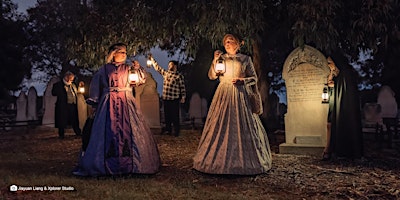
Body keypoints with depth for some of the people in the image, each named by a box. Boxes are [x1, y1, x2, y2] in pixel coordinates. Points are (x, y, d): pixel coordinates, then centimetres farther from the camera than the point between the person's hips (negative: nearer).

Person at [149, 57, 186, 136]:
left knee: (175, 115, -2)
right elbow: (157, 67, 21)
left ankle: (176, 131, 8)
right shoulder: (165, 73, 13)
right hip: (165, 98, 6)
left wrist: (183, 97, -8)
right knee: (167, 115, 12)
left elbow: (182, 87, -5)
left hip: (174, 99, -6)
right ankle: (168, 130, 23)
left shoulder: (179, 76, -4)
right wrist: (152, 59, 20)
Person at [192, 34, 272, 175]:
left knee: (241, 126, -5)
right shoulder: (221, 58, 14)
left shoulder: (245, 59, 9)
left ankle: (243, 161, 4)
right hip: (223, 95, 1)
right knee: (220, 127, -4)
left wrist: (242, 80, -9)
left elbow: (254, 78, 8)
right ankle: (219, 160, 3)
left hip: (239, 95, -1)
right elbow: (211, 76, 5)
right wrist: (215, 61, -6)